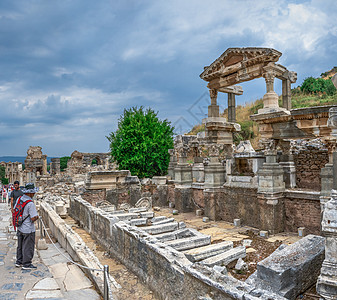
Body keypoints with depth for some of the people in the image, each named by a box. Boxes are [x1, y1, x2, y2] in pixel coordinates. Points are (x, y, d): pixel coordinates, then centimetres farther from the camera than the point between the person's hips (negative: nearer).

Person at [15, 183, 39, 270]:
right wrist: (37, 217, -2)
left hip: (20, 228, 8)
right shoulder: (30, 204, -26)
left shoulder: (19, 199, -3)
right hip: (28, 230, -8)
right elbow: (33, 219, -24)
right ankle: (26, 264, 17)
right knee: (28, 247, 7)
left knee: (20, 246, 21)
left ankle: (19, 262, 33)